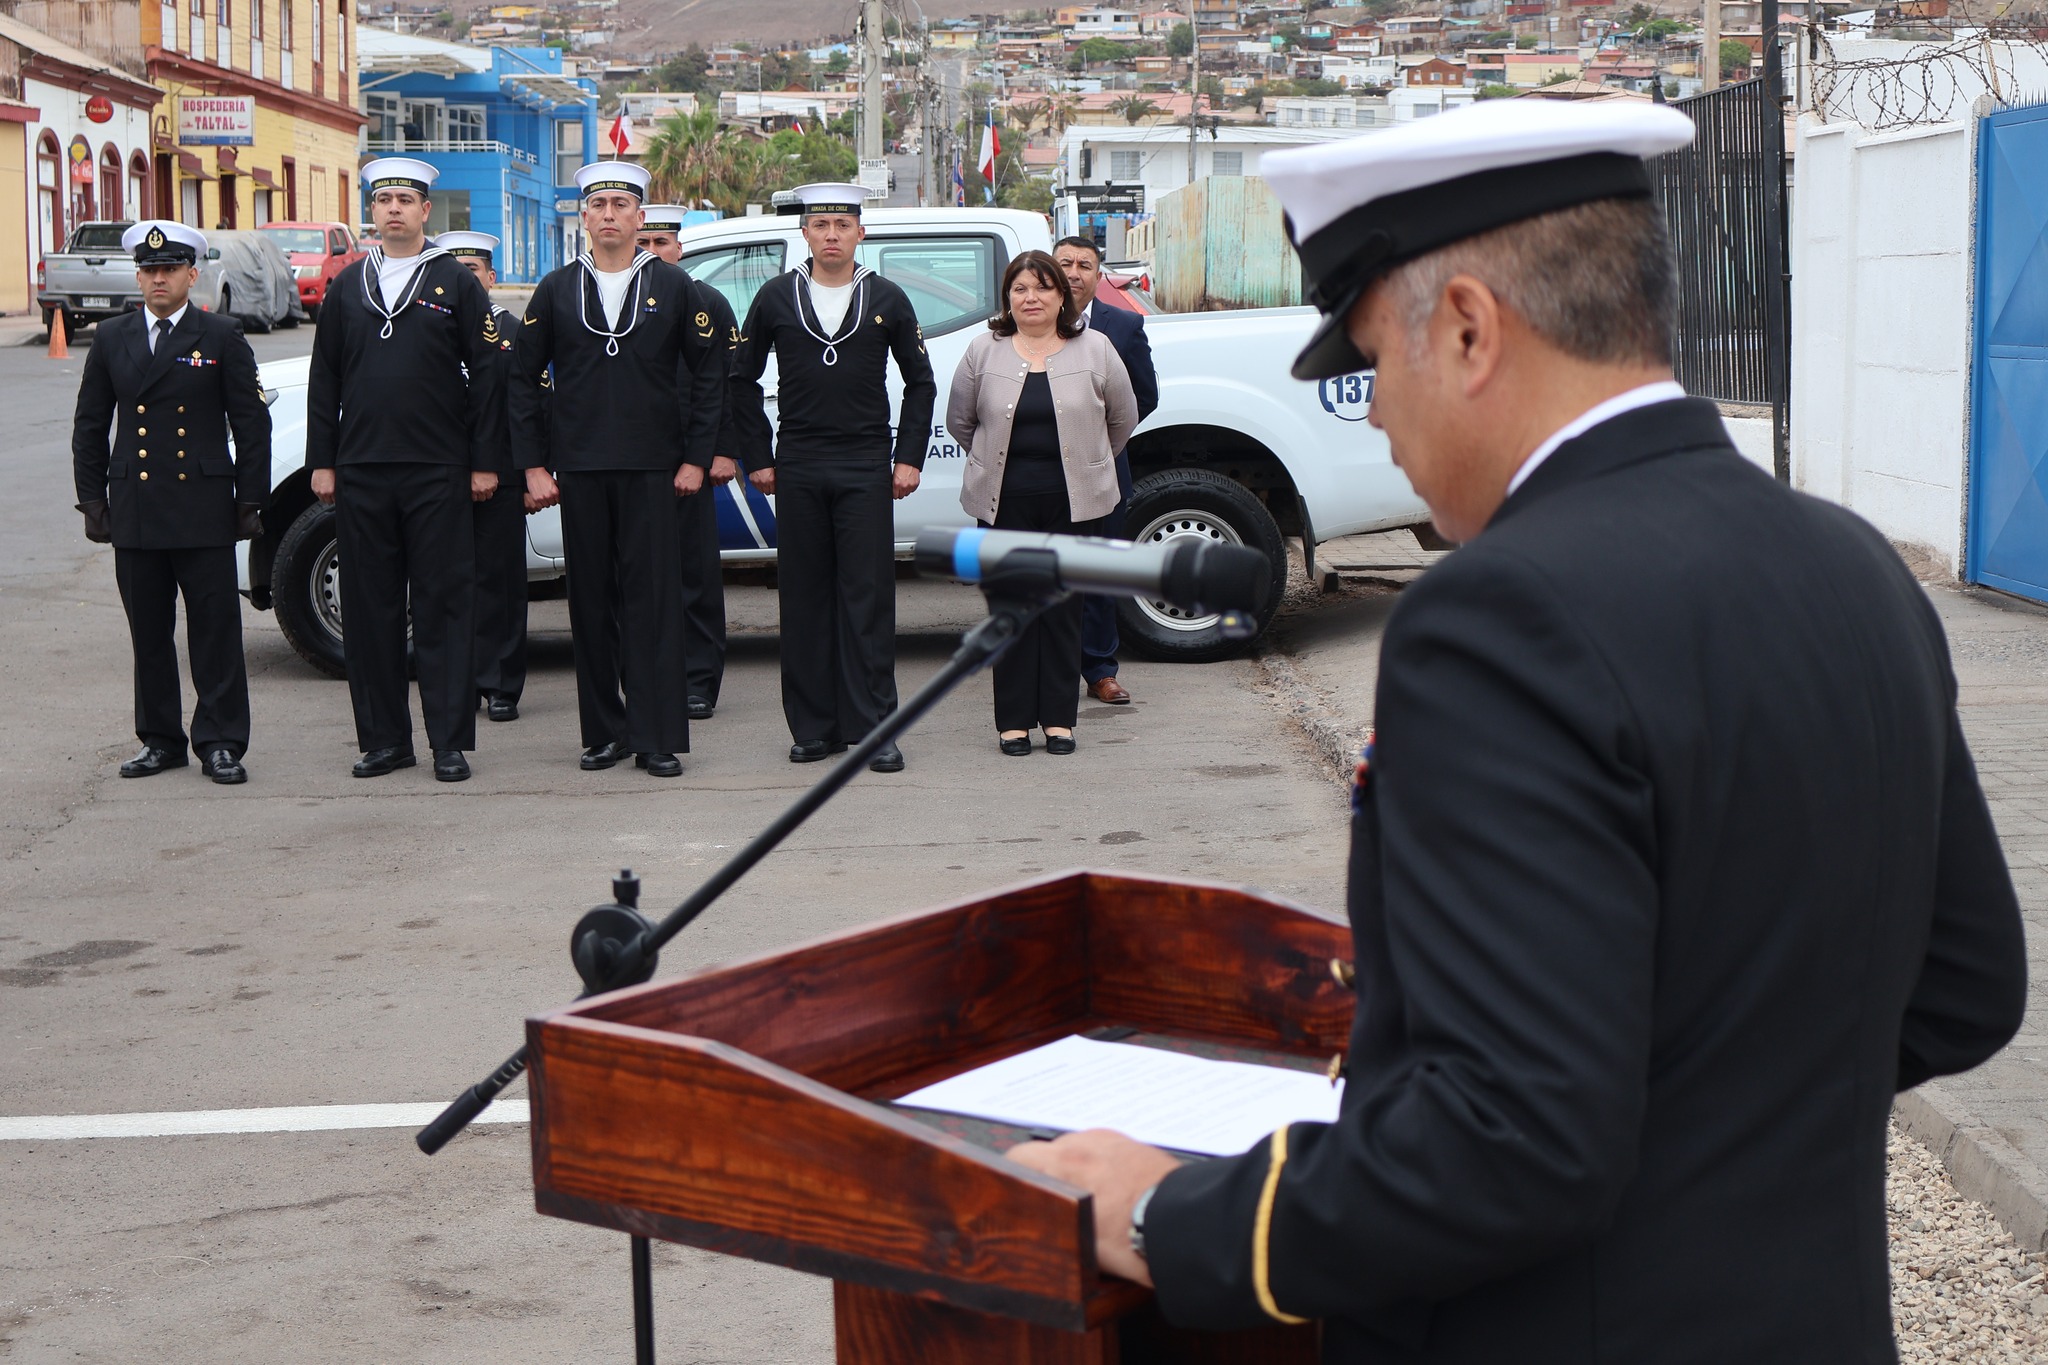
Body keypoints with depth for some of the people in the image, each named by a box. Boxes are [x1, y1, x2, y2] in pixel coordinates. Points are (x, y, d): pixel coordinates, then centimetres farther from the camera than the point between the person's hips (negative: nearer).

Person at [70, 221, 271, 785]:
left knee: (216, 628, -1)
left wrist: (250, 500, -3)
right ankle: (159, 740, 18)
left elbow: (252, 426, 1)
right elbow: (89, 426, 13)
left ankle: (220, 743, 4)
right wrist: (93, 498, 7)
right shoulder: (112, 339, 10)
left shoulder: (222, 338, 2)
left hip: (204, 510, -3)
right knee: (148, 632, 9)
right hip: (135, 512, 3)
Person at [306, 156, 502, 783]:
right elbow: (324, 380, 13)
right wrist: (321, 462, 6)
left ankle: (449, 741, 3)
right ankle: (383, 739, 13)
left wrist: (485, 462, -4)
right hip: (361, 473, 3)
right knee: (370, 608, 5)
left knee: (444, 606, -2)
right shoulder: (347, 287, 12)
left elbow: (485, 377, 1)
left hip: (438, 473, -3)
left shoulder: (457, 284, 3)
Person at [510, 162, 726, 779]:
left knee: (653, 601, -4)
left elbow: (709, 375, 6)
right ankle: (604, 733, 13)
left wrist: (695, 458, 0)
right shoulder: (556, 290, 8)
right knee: (591, 603, 5)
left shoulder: (674, 288, 5)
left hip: (652, 472, -2)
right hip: (578, 472, 2)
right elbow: (523, 379, 9)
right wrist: (533, 465, 3)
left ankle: (658, 738, -1)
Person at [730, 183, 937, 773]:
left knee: (868, 600, -4)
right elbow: (743, 380, 11)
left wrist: (909, 458, 3)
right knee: (804, 600, 3)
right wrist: (758, 458, 6)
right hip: (797, 471, 1)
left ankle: (874, 729, -2)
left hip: (866, 470, -1)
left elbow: (920, 383, 11)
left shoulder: (887, 300, 6)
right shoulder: (775, 298, 6)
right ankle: (815, 728, 9)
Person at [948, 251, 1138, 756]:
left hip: (1075, 503, 0)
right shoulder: (983, 352, 3)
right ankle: (1014, 720, 8)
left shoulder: (1095, 350, 3)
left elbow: (1123, 420, 12)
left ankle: (1059, 718, 11)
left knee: (1064, 609, 3)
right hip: (1004, 503, 0)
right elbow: (960, 421, 13)